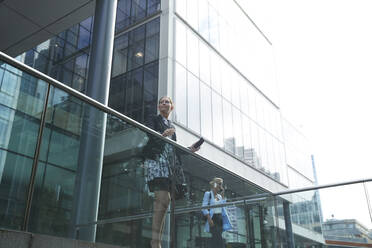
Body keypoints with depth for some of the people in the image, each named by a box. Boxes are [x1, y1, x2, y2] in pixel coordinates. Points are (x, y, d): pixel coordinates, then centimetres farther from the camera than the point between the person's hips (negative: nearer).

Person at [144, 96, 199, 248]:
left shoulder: (172, 126, 30)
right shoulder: (153, 120, 12)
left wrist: (188, 150, 13)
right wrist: (162, 135, -27)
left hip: (168, 164, 7)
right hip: (155, 160, -7)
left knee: (164, 201, -1)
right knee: (163, 198, -21)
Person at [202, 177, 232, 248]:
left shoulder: (220, 196, 17)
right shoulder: (208, 194, -2)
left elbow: (223, 207, 10)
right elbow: (204, 207, -9)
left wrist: (223, 195, 9)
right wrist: (209, 219, -19)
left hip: (220, 218, 6)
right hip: (213, 218, -6)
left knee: (215, 239, 4)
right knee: (219, 239, -17)